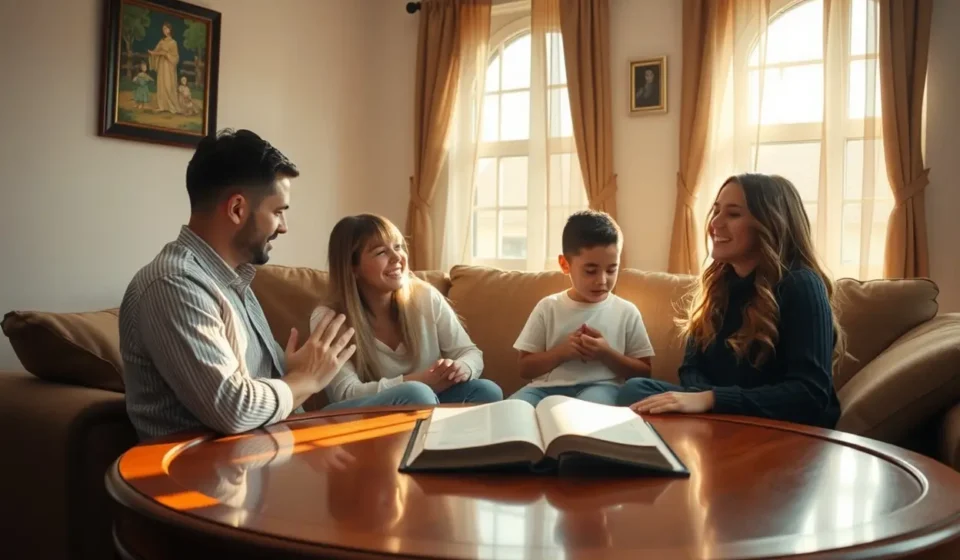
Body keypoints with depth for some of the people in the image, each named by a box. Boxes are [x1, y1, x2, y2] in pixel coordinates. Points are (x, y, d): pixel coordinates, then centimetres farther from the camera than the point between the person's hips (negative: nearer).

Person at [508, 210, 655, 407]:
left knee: (594, 399, -39)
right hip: (549, 386, 1)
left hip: (600, 386, 0)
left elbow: (644, 373, 9)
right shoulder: (548, 307, 9)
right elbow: (525, 368, 10)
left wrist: (606, 354, -9)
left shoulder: (626, 312, 8)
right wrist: (561, 351, -8)